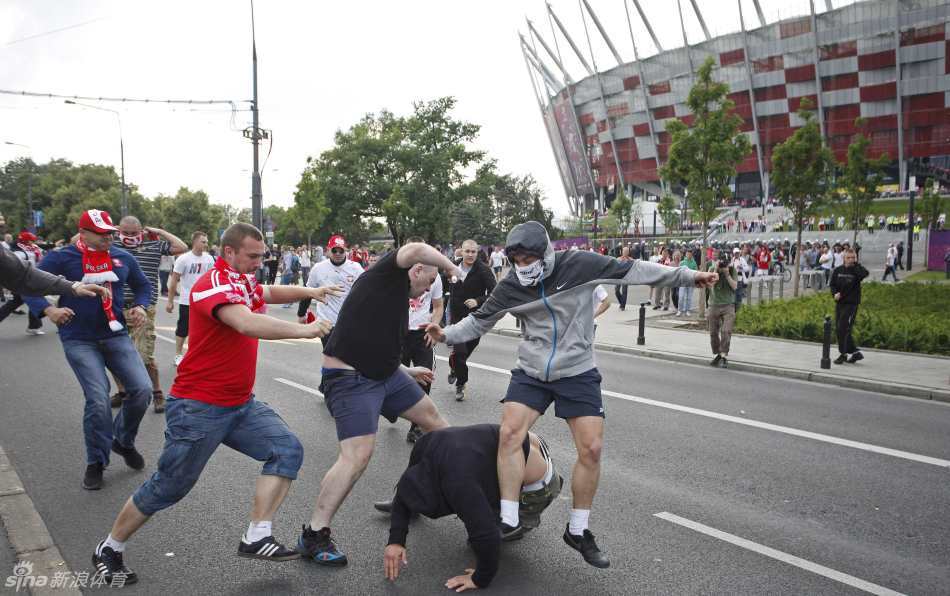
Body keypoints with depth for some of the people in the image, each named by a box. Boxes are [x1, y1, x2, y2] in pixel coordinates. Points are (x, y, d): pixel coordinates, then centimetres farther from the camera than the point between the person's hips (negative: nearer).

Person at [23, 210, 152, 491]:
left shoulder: (122, 257, 5)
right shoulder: (62, 258, -6)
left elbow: (143, 286, 19)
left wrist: (140, 306, 0)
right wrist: (48, 309, -21)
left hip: (116, 335, 4)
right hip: (79, 340, -4)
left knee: (142, 389, -6)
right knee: (98, 400, -12)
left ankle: (123, 441, 23)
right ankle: (96, 462, 11)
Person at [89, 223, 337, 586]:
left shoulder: (242, 282, 8)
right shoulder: (214, 283, -21)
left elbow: (270, 293, 28)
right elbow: (247, 323, -40)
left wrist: (308, 292, 13)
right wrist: (302, 330, -37)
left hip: (241, 404, 9)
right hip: (199, 407, -9)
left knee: (287, 450, -6)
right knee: (169, 487, 4)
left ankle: (256, 537, -5)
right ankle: (109, 549, 26)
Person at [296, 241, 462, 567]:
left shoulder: (399, 297, 17)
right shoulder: (387, 273, -8)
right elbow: (416, 250, -29)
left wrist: (408, 371, 32)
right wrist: (452, 267, -12)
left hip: (385, 373, 10)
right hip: (349, 378, -10)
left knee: (431, 417, 19)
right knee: (357, 454, -19)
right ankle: (314, 536, -7)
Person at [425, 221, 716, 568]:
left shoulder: (579, 265, -12)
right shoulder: (512, 285, -5)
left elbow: (632, 270, -7)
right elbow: (480, 320, 7)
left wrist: (688, 276, -6)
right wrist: (447, 334, -7)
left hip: (577, 373, -1)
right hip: (530, 372, 2)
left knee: (591, 448, -6)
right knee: (509, 433, -14)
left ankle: (578, 530, 12)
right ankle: (509, 521, -4)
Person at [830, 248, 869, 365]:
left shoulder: (857, 270, -6)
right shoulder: (838, 271, 7)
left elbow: (865, 273, -29)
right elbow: (833, 284, 11)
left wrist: (856, 264, -18)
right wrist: (835, 293, -7)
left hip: (851, 303, -6)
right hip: (839, 303, 6)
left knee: (843, 328, -10)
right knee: (839, 328, 8)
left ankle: (843, 354, 1)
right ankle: (855, 352, 21)